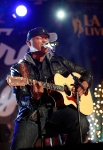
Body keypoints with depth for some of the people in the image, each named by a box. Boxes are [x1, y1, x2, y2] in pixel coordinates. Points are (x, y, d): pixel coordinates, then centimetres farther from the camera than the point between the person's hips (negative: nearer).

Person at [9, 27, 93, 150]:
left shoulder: (58, 61, 18)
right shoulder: (18, 68, 7)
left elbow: (86, 73, 26)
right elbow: (21, 100, -3)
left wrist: (83, 85, 4)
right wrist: (34, 98, -25)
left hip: (57, 109, 3)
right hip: (32, 113, -3)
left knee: (81, 122, -29)